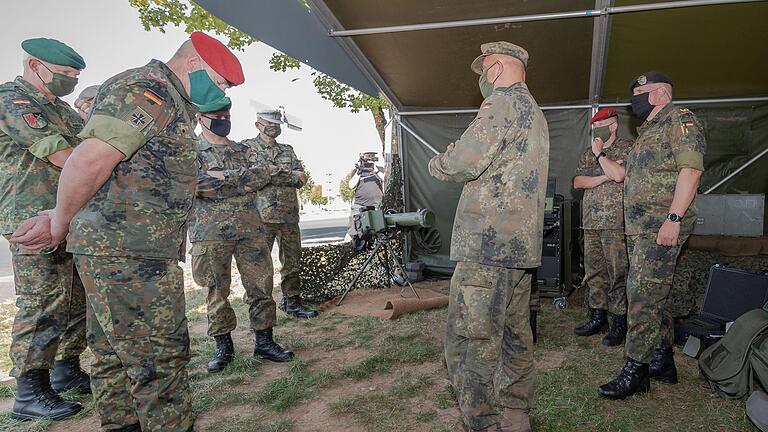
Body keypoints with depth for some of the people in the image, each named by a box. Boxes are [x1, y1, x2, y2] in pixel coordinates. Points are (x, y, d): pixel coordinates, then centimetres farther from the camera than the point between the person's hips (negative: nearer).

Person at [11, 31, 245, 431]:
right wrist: (62, 223, -9)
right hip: (130, 252, -10)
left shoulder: (170, 101, 20)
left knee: (116, 354, 17)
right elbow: (89, 160, -23)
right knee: (160, 358, -4)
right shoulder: (144, 88, -12)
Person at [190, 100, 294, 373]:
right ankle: (223, 346, 20)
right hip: (211, 234, -3)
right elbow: (197, 183, -14)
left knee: (261, 286, 3)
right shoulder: (193, 151, 4)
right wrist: (241, 184, -11)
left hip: (251, 230, 4)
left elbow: (262, 177, 1)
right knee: (217, 292, 5)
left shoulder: (244, 151, 18)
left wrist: (222, 177, -10)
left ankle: (264, 342, 15)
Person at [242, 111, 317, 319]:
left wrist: (275, 175, -10)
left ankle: (292, 302, 22)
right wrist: (290, 176, -10)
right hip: (262, 215, -5)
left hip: (290, 215, 5)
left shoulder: (288, 150, 18)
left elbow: (302, 179, 4)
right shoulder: (247, 147, 2)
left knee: (292, 262, 10)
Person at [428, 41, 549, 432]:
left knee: (469, 344, -5)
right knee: (515, 335, 16)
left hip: (488, 243, -10)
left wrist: (437, 162, 4)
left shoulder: (504, 102, -9)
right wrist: (460, 156, 14)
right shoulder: (535, 112, 23)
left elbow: (461, 164, -17)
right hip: (522, 242, 10)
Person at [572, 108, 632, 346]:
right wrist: (603, 178, -7)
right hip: (591, 222, 6)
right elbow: (578, 181, 7)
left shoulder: (627, 148, 1)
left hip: (616, 223, -6)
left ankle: (619, 324, 3)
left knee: (617, 274, -5)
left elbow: (619, 175, -16)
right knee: (593, 274, 10)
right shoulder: (588, 153, 18)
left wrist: (600, 153, -5)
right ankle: (598, 318, 20)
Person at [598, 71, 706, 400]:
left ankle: (636, 371, -2)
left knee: (643, 296, -10)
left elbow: (691, 169, -18)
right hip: (639, 228, 10)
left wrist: (673, 218, -24)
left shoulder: (680, 119, -6)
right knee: (652, 295, 14)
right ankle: (663, 362, 25)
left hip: (661, 226, -10)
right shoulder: (648, 130, 24)